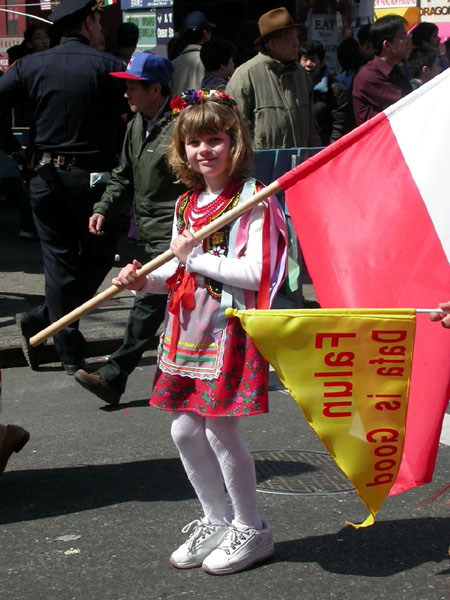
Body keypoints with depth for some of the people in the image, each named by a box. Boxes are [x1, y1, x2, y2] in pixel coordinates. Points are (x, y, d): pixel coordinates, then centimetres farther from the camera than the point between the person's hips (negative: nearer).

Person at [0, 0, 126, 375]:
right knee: (97, 260, 13)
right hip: (95, 177, -3)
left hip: (46, 178, 4)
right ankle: (40, 321, 6)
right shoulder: (107, 66, -7)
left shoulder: (31, 66, 3)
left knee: (59, 264, 9)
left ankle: (71, 355, 8)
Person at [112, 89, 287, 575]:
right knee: (184, 429, 10)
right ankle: (216, 521, 28)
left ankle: (250, 531, 15)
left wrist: (196, 257, -16)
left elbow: (254, 272, -19)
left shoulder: (252, 199, -10)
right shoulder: (187, 204, 13)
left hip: (230, 326, -8)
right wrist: (145, 280, 3)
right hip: (188, 326, 8)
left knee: (219, 429, -4)